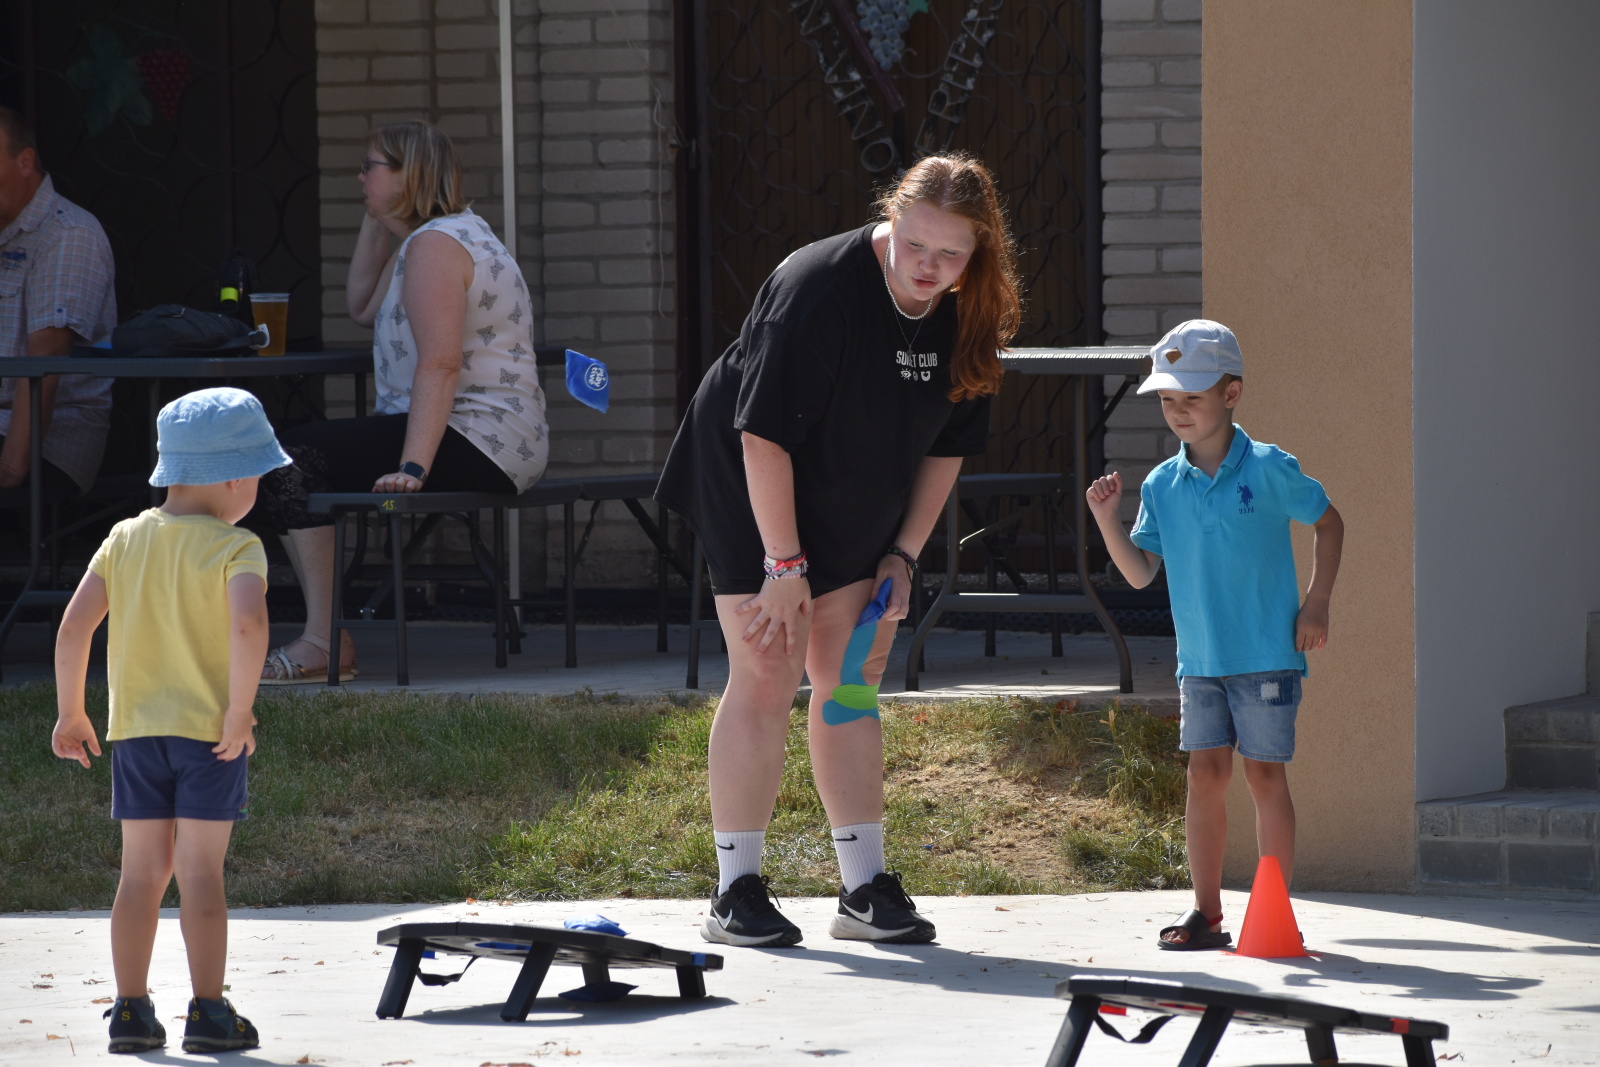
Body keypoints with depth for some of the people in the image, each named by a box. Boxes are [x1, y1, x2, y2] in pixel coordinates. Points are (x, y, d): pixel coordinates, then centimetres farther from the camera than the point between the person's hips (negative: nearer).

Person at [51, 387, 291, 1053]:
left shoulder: (125, 540, 6)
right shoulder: (235, 548, -9)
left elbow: (74, 626, 1)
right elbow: (248, 623, -27)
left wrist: (70, 713, 9)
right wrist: (240, 710, -19)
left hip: (135, 730, 4)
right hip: (208, 732, -4)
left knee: (142, 872, 10)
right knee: (201, 872, -1)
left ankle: (130, 1010, 10)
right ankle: (208, 1012, 0)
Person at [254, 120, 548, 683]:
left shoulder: (435, 244, -14)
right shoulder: (455, 232, 20)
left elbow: (440, 363, -25)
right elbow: (363, 308, 30)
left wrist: (414, 466, -32)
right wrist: (376, 223, 20)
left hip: (476, 443, -12)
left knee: (295, 458, -18)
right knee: (312, 448, 20)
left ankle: (325, 645, -21)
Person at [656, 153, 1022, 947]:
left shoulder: (966, 317, -8)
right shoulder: (820, 289, -29)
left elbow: (946, 441, 6)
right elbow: (764, 433, -26)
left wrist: (904, 554, 1)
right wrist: (784, 565, -24)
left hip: (855, 511, 6)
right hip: (753, 493, -6)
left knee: (850, 683, 7)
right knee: (767, 678, -9)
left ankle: (865, 889, 11)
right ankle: (736, 893, -4)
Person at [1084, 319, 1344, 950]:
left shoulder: (1268, 470, -7)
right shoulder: (1162, 485, 4)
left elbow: (1328, 523, 5)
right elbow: (1140, 572, 6)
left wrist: (1316, 605, -2)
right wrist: (1107, 520, -10)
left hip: (1266, 655, -4)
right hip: (1199, 658, 4)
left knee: (1264, 775, -1)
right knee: (1205, 773, 4)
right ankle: (1206, 911, 11)